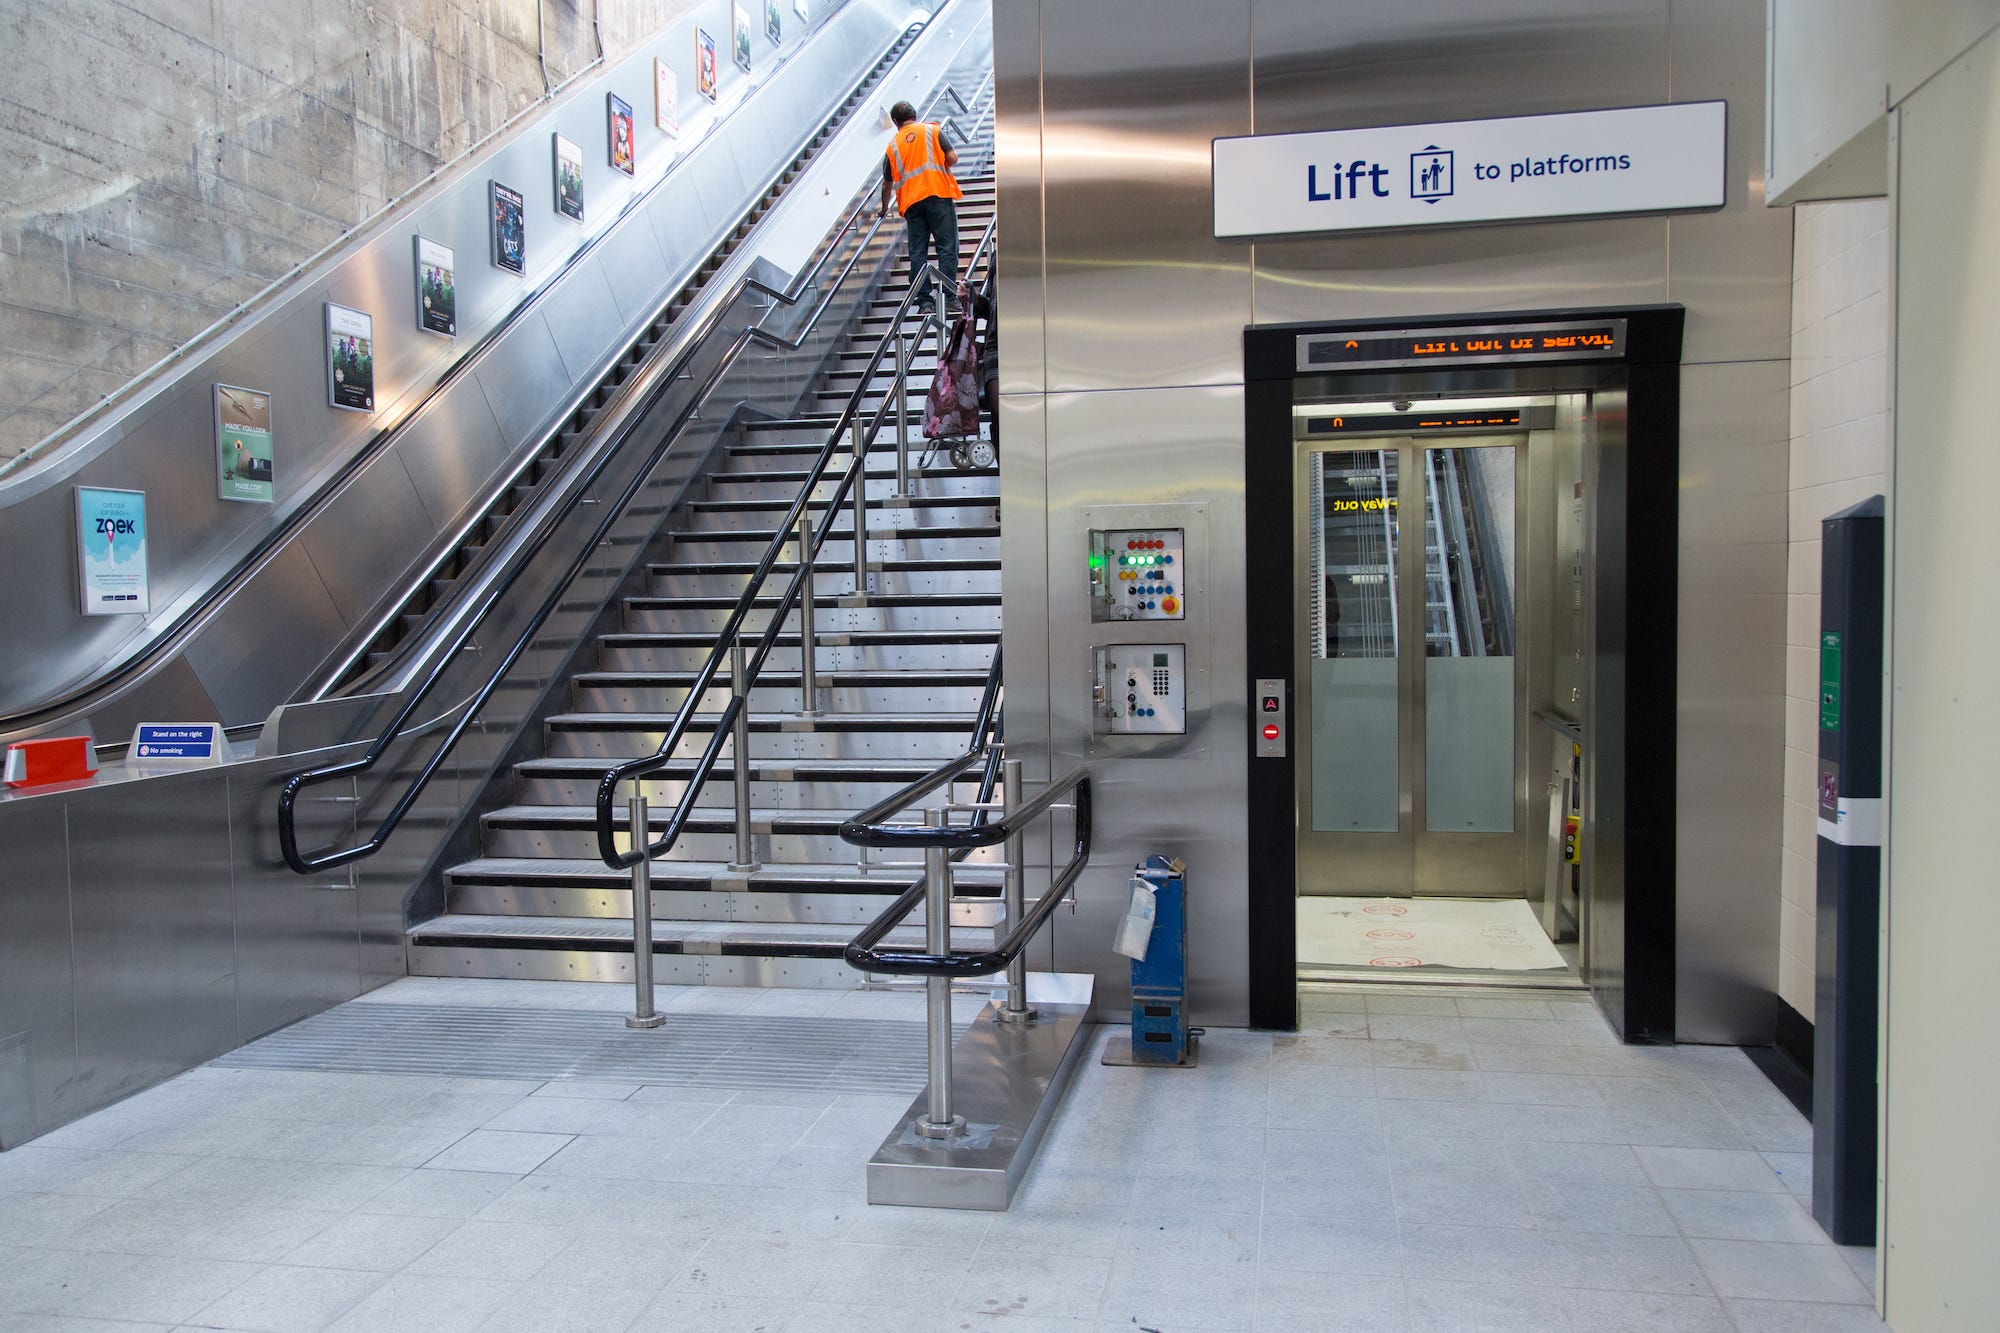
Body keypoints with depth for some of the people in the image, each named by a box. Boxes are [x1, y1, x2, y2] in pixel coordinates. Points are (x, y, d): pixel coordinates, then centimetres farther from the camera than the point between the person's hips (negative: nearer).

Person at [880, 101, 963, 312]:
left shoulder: (893, 145, 16)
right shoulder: (932, 130, 8)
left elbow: (887, 183, 22)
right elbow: (953, 158, -1)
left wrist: (885, 208, 38)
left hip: (911, 202, 2)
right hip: (939, 195, -2)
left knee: (917, 252, 5)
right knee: (947, 247, -3)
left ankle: (923, 299, 0)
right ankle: (950, 297, -11)